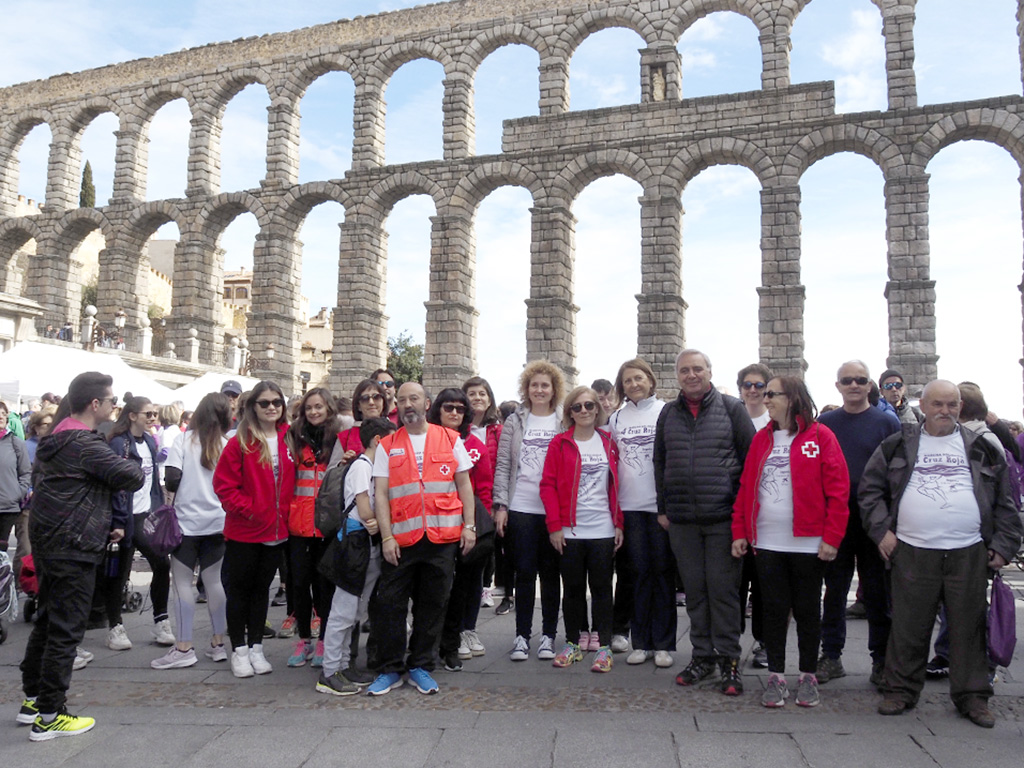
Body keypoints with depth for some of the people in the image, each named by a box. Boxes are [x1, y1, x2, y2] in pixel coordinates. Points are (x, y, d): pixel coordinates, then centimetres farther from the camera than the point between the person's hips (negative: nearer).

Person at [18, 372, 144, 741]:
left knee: (47, 621, 20)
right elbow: (133, 478, -21)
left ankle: (32, 700, 32)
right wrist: (128, 465, 3)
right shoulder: (86, 445, -20)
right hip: (73, 550, -10)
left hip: (48, 542, 10)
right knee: (66, 630, 0)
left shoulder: (54, 440, 12)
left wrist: (101, 527, 15)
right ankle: (48, 717, 9)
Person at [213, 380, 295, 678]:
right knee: (239, 589, 9)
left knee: (261, 589, 15)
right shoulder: (240, 442, -9)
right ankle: (239, 650, 21)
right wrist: (247, 508, -15)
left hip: (277, 531, 4)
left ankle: (256, 648, 26)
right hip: (244, 531, -4)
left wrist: (286, 511, 0)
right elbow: (224, 484, -10)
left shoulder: (289, 440, 3)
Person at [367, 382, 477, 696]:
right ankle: (391, 669, 16)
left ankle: (421, 667, 22)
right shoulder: (387, 446, 7)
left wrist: (469, 525, 1)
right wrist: (386, 536, -6)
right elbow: (380, 493, 2)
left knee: (432, 604, 8)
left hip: (442, 537, 0)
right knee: (389, 604, 2)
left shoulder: (450, 439, 8)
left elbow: (464, 484, 9)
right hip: (401, 538, 0)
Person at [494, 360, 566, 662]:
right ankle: (522, 635, 14)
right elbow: (502, 465, 4)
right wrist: (500, 504, -4)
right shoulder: (515, 421, 7)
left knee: (550, 573, 7)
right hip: (521, 509, 0)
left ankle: (548, 635, 18)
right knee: (524, 572, 3)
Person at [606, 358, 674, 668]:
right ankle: (641, 642, 16)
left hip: (661, 504, -2)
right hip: (630, 506, 3)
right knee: (640, 572, 8)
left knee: (663, 571, 3)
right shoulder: (616, 418, 11)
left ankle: (663, 644, 13)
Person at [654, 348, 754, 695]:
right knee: (694, 589, 10)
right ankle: (702, 654, 22)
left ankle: (729, 660, 12)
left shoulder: (731, 407, 1)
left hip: (723, 517, -3)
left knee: (723, 588, 0)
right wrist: (663, 508, 11)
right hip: (682, 520, 4)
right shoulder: (668, 413, 11)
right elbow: (660, 463, 15)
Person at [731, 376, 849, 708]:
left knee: (807, 610, 9)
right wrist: (740, 531, 2)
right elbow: (746, 487, 8)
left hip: (809, 543, -3)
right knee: (773, 609, 9)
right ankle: (776, 676, 20)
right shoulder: (761, 438, 9)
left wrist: (832, 537, -13)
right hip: (767, 543, 3)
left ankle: (808, 676, 24)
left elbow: (838, 490, -8)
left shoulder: (820, 436, -4)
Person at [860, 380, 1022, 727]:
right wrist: (881, 530, -1)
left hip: (969, 553, 1)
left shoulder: (982, 449, 10)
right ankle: (900, 690, 19)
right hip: (913, 552, -1)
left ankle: (972, 696, 22)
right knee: (909, 627, 6)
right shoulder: (898, 446, 6)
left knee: (969, 627, 8)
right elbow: (871, 488, 9)